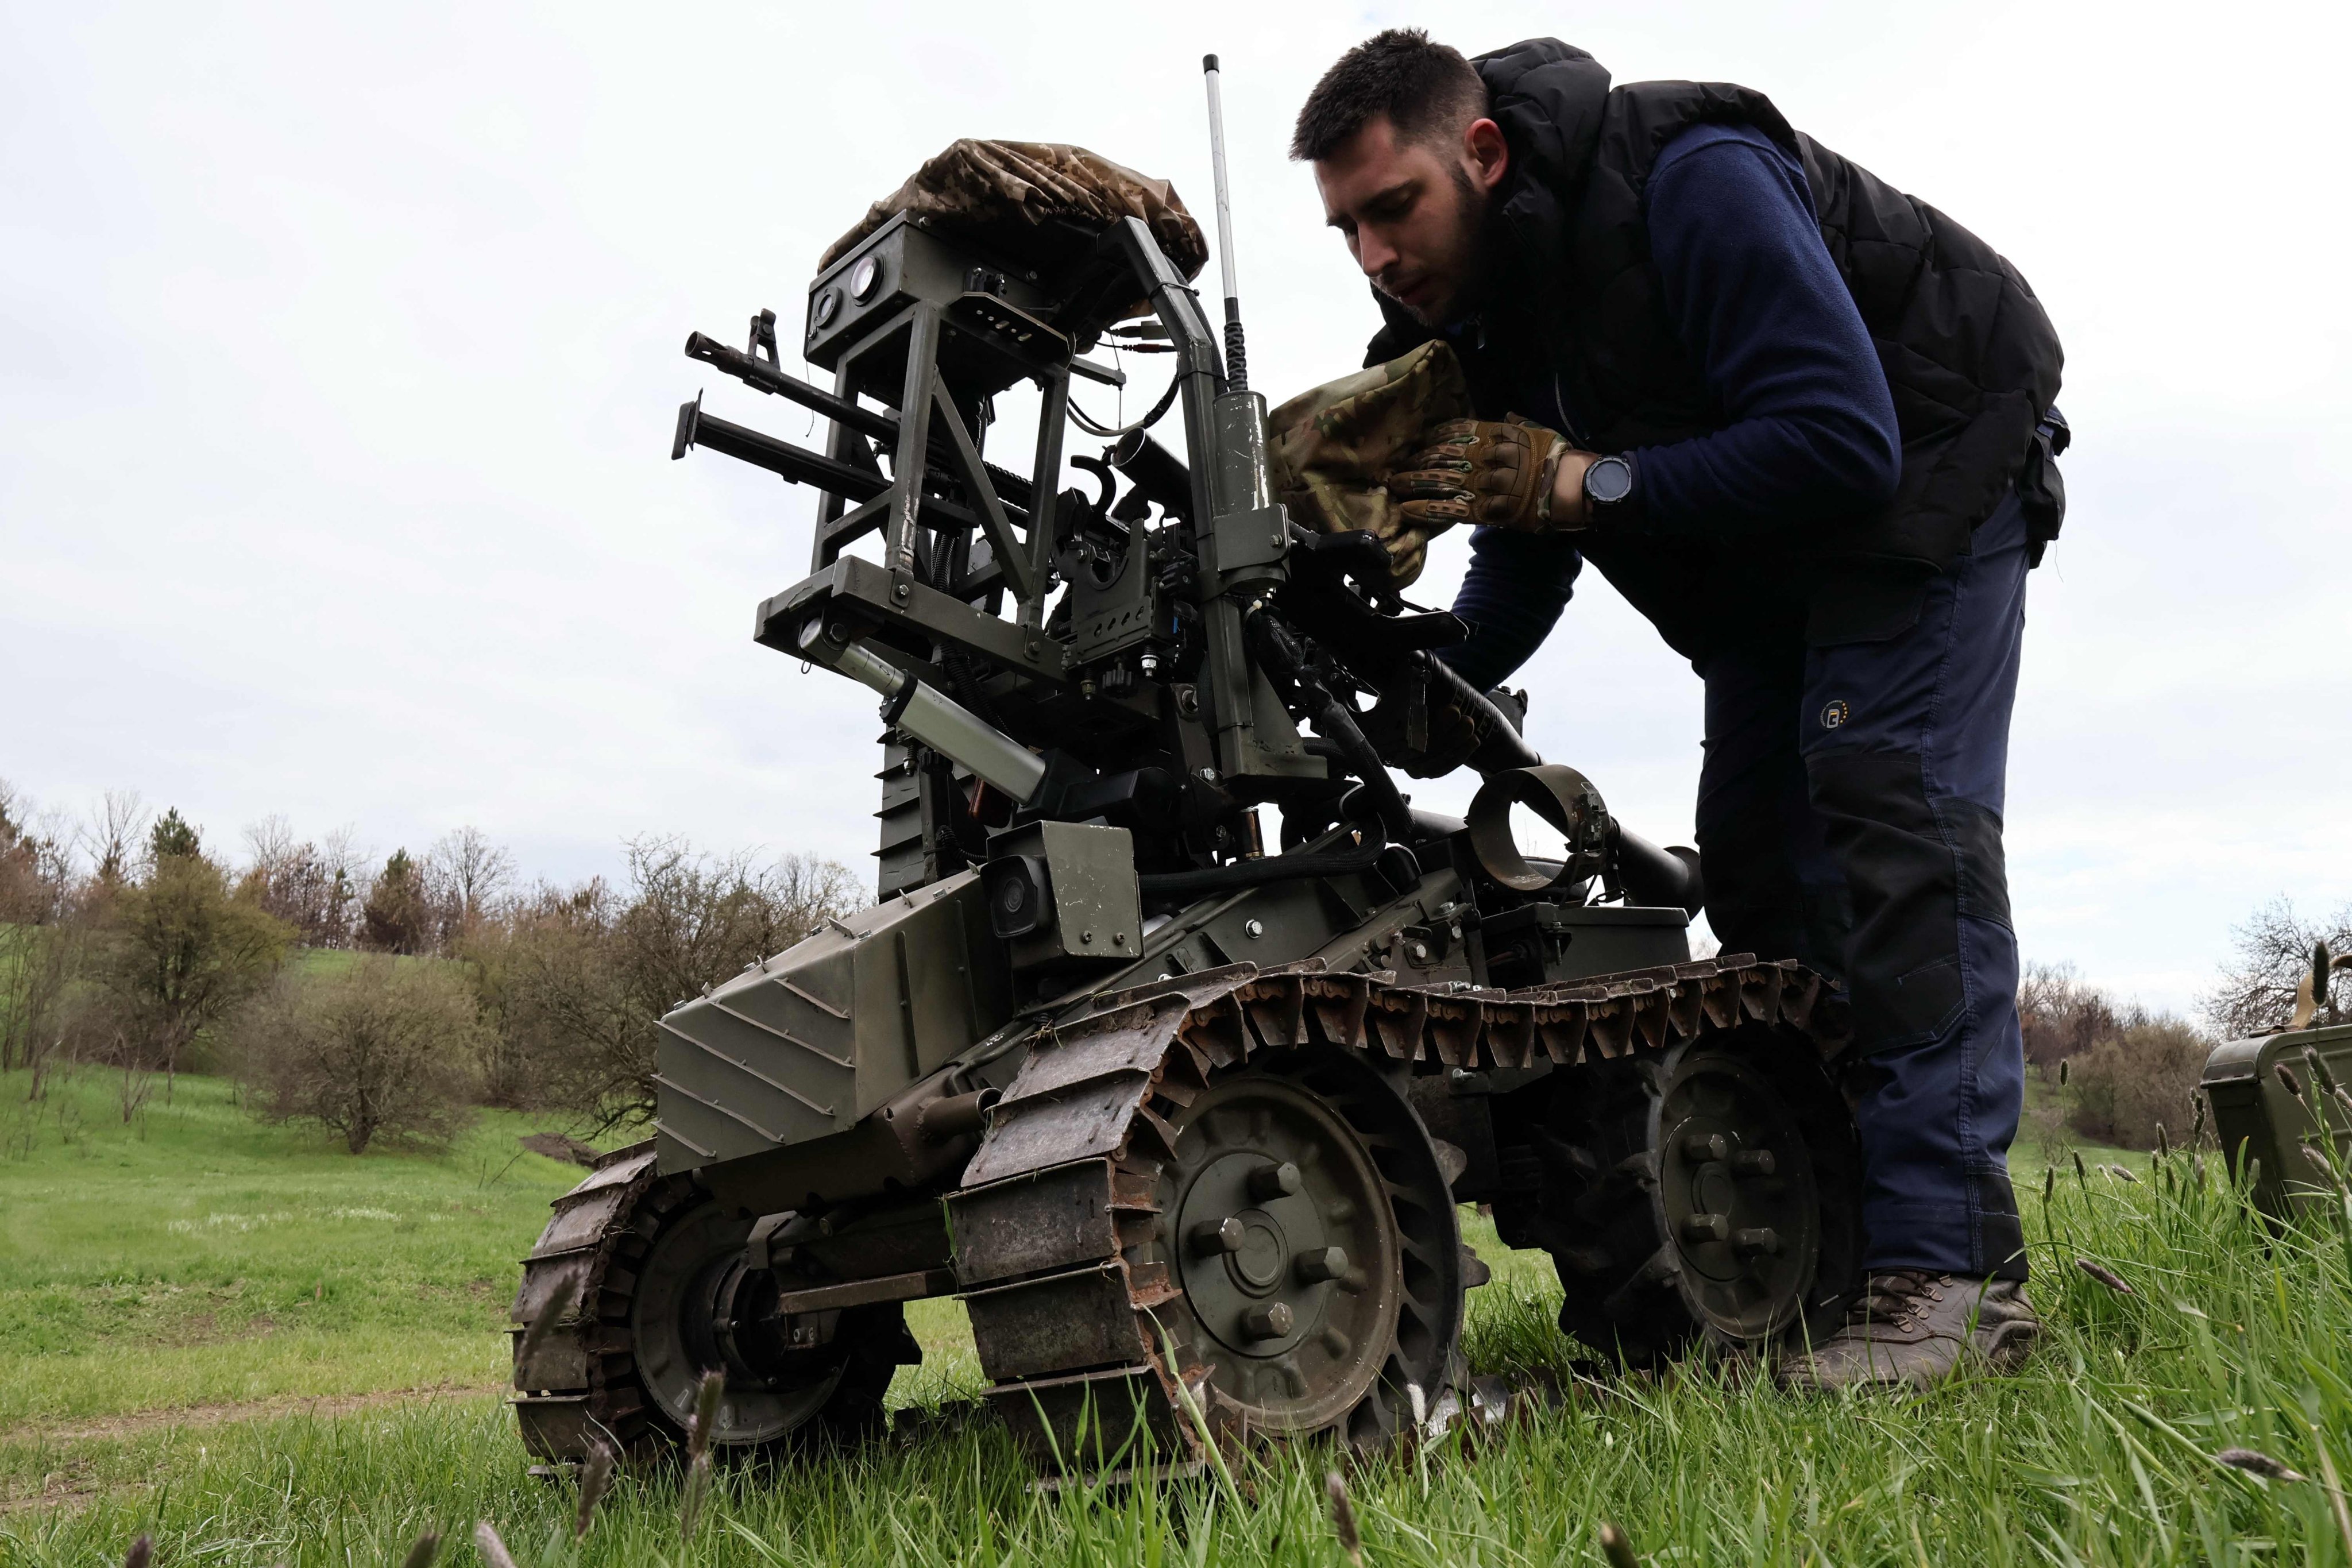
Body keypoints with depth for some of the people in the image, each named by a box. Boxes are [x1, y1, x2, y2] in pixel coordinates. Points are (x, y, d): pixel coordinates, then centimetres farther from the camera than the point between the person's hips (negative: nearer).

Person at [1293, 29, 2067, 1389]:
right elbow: (1523, 559, 4)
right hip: (1753, 552, 8)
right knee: (1755, 854, -2)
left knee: (1891, 811, -22)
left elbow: (1843, 444, -34)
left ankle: (1954, 1266, -23)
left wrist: (1586, 482, -34)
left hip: (1923, 473, -7)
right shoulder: (1474, 310, -6)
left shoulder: (1686, 180, -30)